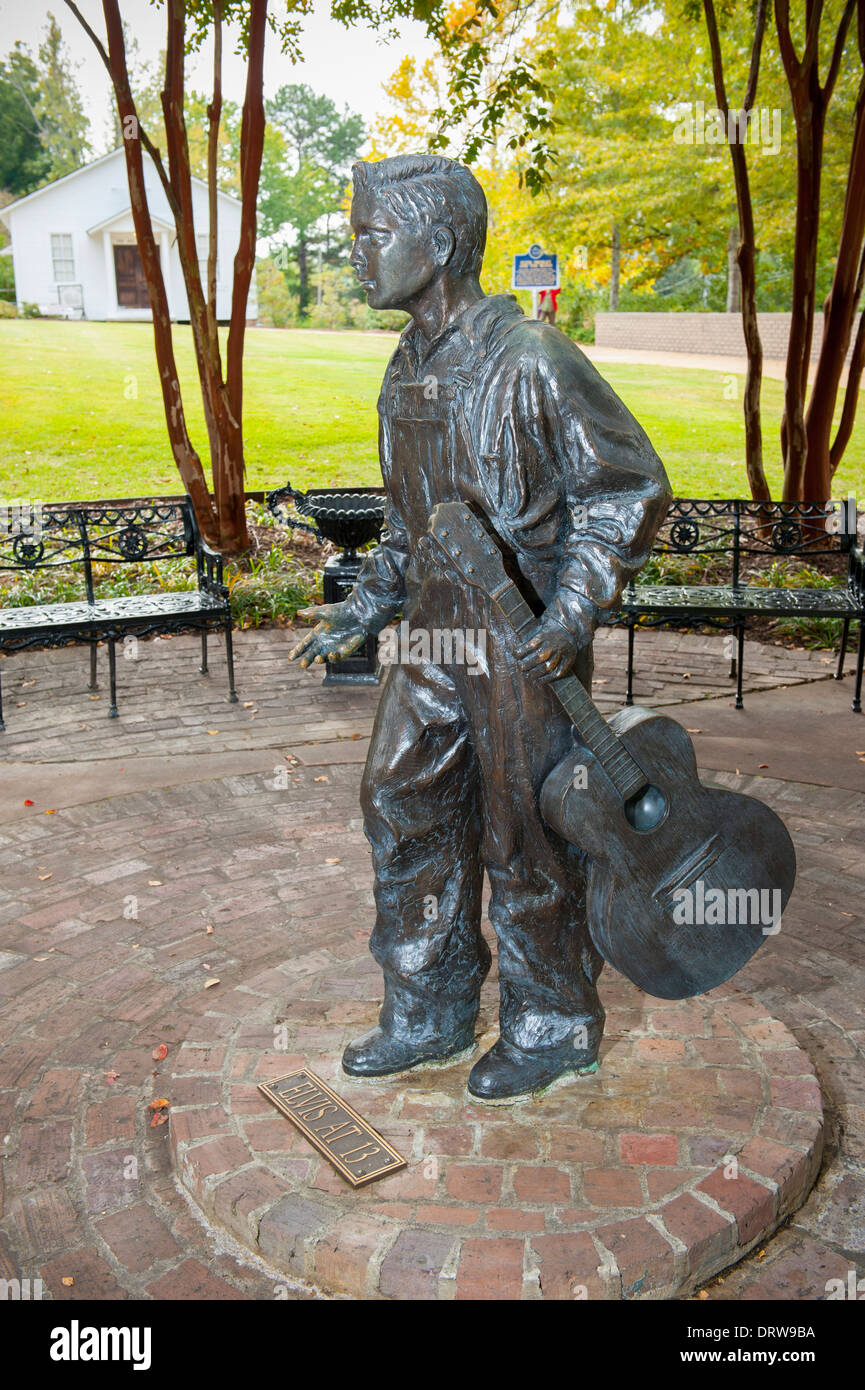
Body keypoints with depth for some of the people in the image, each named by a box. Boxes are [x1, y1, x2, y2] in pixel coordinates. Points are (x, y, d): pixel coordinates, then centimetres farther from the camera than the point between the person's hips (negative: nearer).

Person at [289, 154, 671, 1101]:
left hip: (526, 640, -8)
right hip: (438, 631, 8)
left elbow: (627, 486, -13)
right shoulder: (409, 369, 9)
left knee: (526, 842, 4)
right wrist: (365, 607, 13)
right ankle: (430, 1016, 29)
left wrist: (577, 606, -24)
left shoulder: (529, 360, -16)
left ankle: (553, 1029, 27)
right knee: (406, 809, 11)